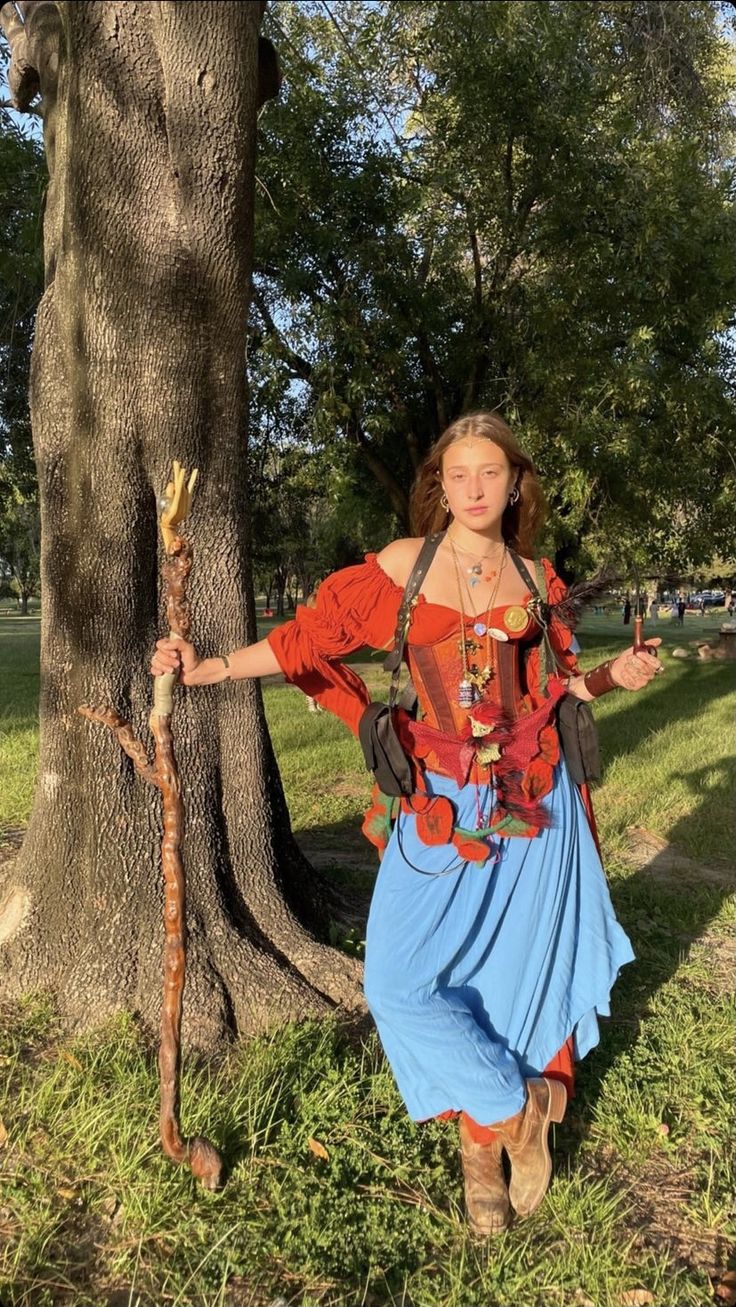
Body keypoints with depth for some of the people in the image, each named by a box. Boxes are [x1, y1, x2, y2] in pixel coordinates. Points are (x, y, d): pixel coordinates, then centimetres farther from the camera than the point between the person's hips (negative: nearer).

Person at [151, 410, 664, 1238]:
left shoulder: (536, 579, 5)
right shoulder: (403, 565, -3)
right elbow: (310, 636, -3)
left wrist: (614, 676, -3)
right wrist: (203, 671, -7)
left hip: (532, 799, 2)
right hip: (440, 806, -1)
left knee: (522, 970, 10)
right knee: (402, 982, -5)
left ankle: (488, 1139, 34)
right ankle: (518, 1106, 20)